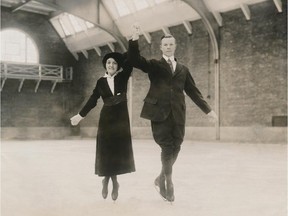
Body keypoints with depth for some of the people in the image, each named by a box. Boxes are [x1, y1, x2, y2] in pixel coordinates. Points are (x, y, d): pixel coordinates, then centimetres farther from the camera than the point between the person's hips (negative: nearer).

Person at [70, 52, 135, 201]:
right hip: (106, 118, 0)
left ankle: (107, 179, 19)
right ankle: (114, 182, 15)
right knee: (107, 149, -1)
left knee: (119, 149, 1)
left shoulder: (122, 77, 2)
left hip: (121, 117, 0)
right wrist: (80, 115, 8)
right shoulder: (101, 81, 4)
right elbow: (92, 100, 8)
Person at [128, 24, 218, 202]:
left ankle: (161, 179, 23)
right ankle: (168, 182, 10)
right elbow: (135, 60, -8)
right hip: (160, 112, -3)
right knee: (167, 147, -7)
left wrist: (208, 109, 13)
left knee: (175, 148, 3)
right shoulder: (154, 65, 8)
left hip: (178, 114, 3)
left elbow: (193, 91, 18)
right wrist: (135, 38, -22)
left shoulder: (183, 69, 17)